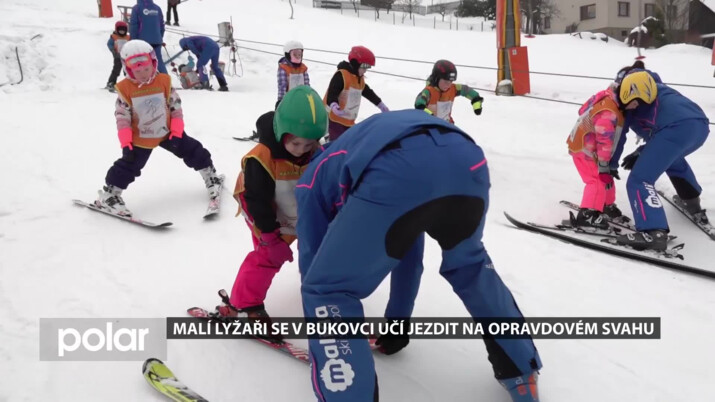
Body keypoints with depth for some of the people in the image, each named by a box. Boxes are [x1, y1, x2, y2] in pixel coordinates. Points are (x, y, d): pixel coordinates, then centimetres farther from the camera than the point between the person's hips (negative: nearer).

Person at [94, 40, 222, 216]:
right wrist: (126, 144, -14)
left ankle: (210, 177, 26)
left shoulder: (164, 82, -9)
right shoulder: (125, 89, -12)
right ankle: (108, 195, 13)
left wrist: (176, 133, -10)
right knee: (128, 166, -4)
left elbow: (176, 108, -3)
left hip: (168, 132, 2)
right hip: (140, 139, -2)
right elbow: (122, 118, -8)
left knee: (194, 151, 5)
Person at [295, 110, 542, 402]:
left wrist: (325, 346, 47)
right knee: (469, 263, 36)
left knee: (327, 290, 14)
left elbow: (312, 261, 33)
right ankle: (522, 372, 46)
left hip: (396, 173, -6)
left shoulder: (315, 177, 35)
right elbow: (410, 251, 50)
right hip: (465, 161, 6)